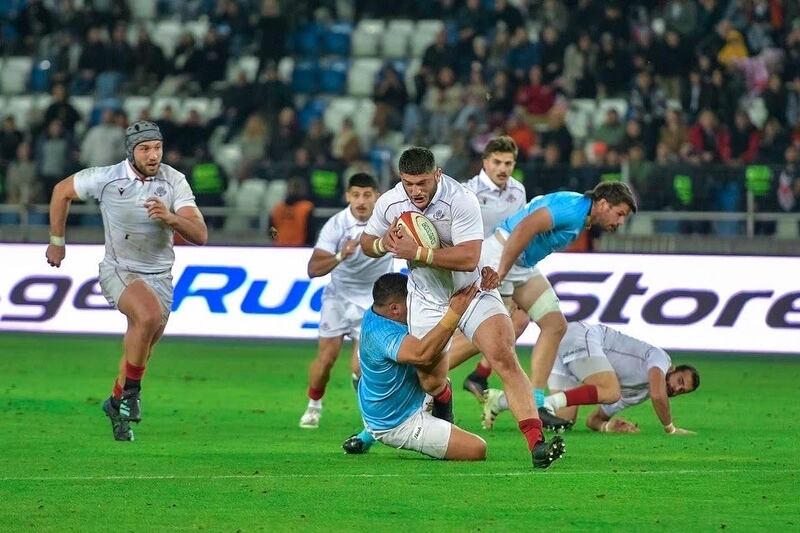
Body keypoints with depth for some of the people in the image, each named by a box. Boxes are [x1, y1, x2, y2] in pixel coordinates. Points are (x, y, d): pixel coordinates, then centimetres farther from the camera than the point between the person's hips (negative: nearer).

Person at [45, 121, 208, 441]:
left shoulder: (174, 181, -11)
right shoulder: (106, 178, -14)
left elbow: (200, 235, -18)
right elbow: (62, 191, 5)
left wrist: (169, 217, -36)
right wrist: (57, 241, 11)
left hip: (159, 276, 3)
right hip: (119, 270, -3)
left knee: (141, 351, 12)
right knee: (149, 315, -32)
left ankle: (117, 403, 37)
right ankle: (131, 390, -16)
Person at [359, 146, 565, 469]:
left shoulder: (460, 200, -25)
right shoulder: (389, 204, -9)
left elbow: (468, 258, -32)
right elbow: (367, 242, 8)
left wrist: (418, 252, -32)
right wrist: (383, 244, -16)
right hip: (427, 299, 4)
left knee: (505, 358, -22)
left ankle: (536, 445, -29)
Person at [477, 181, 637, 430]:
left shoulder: (581, 216, 13)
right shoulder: (574, 207, -20)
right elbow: (525, 227, -31)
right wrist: (501, 272, -29)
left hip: (523, 265, 11)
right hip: (500, 255, -11)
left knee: (555, 325, 5)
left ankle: (535, 403, 4)